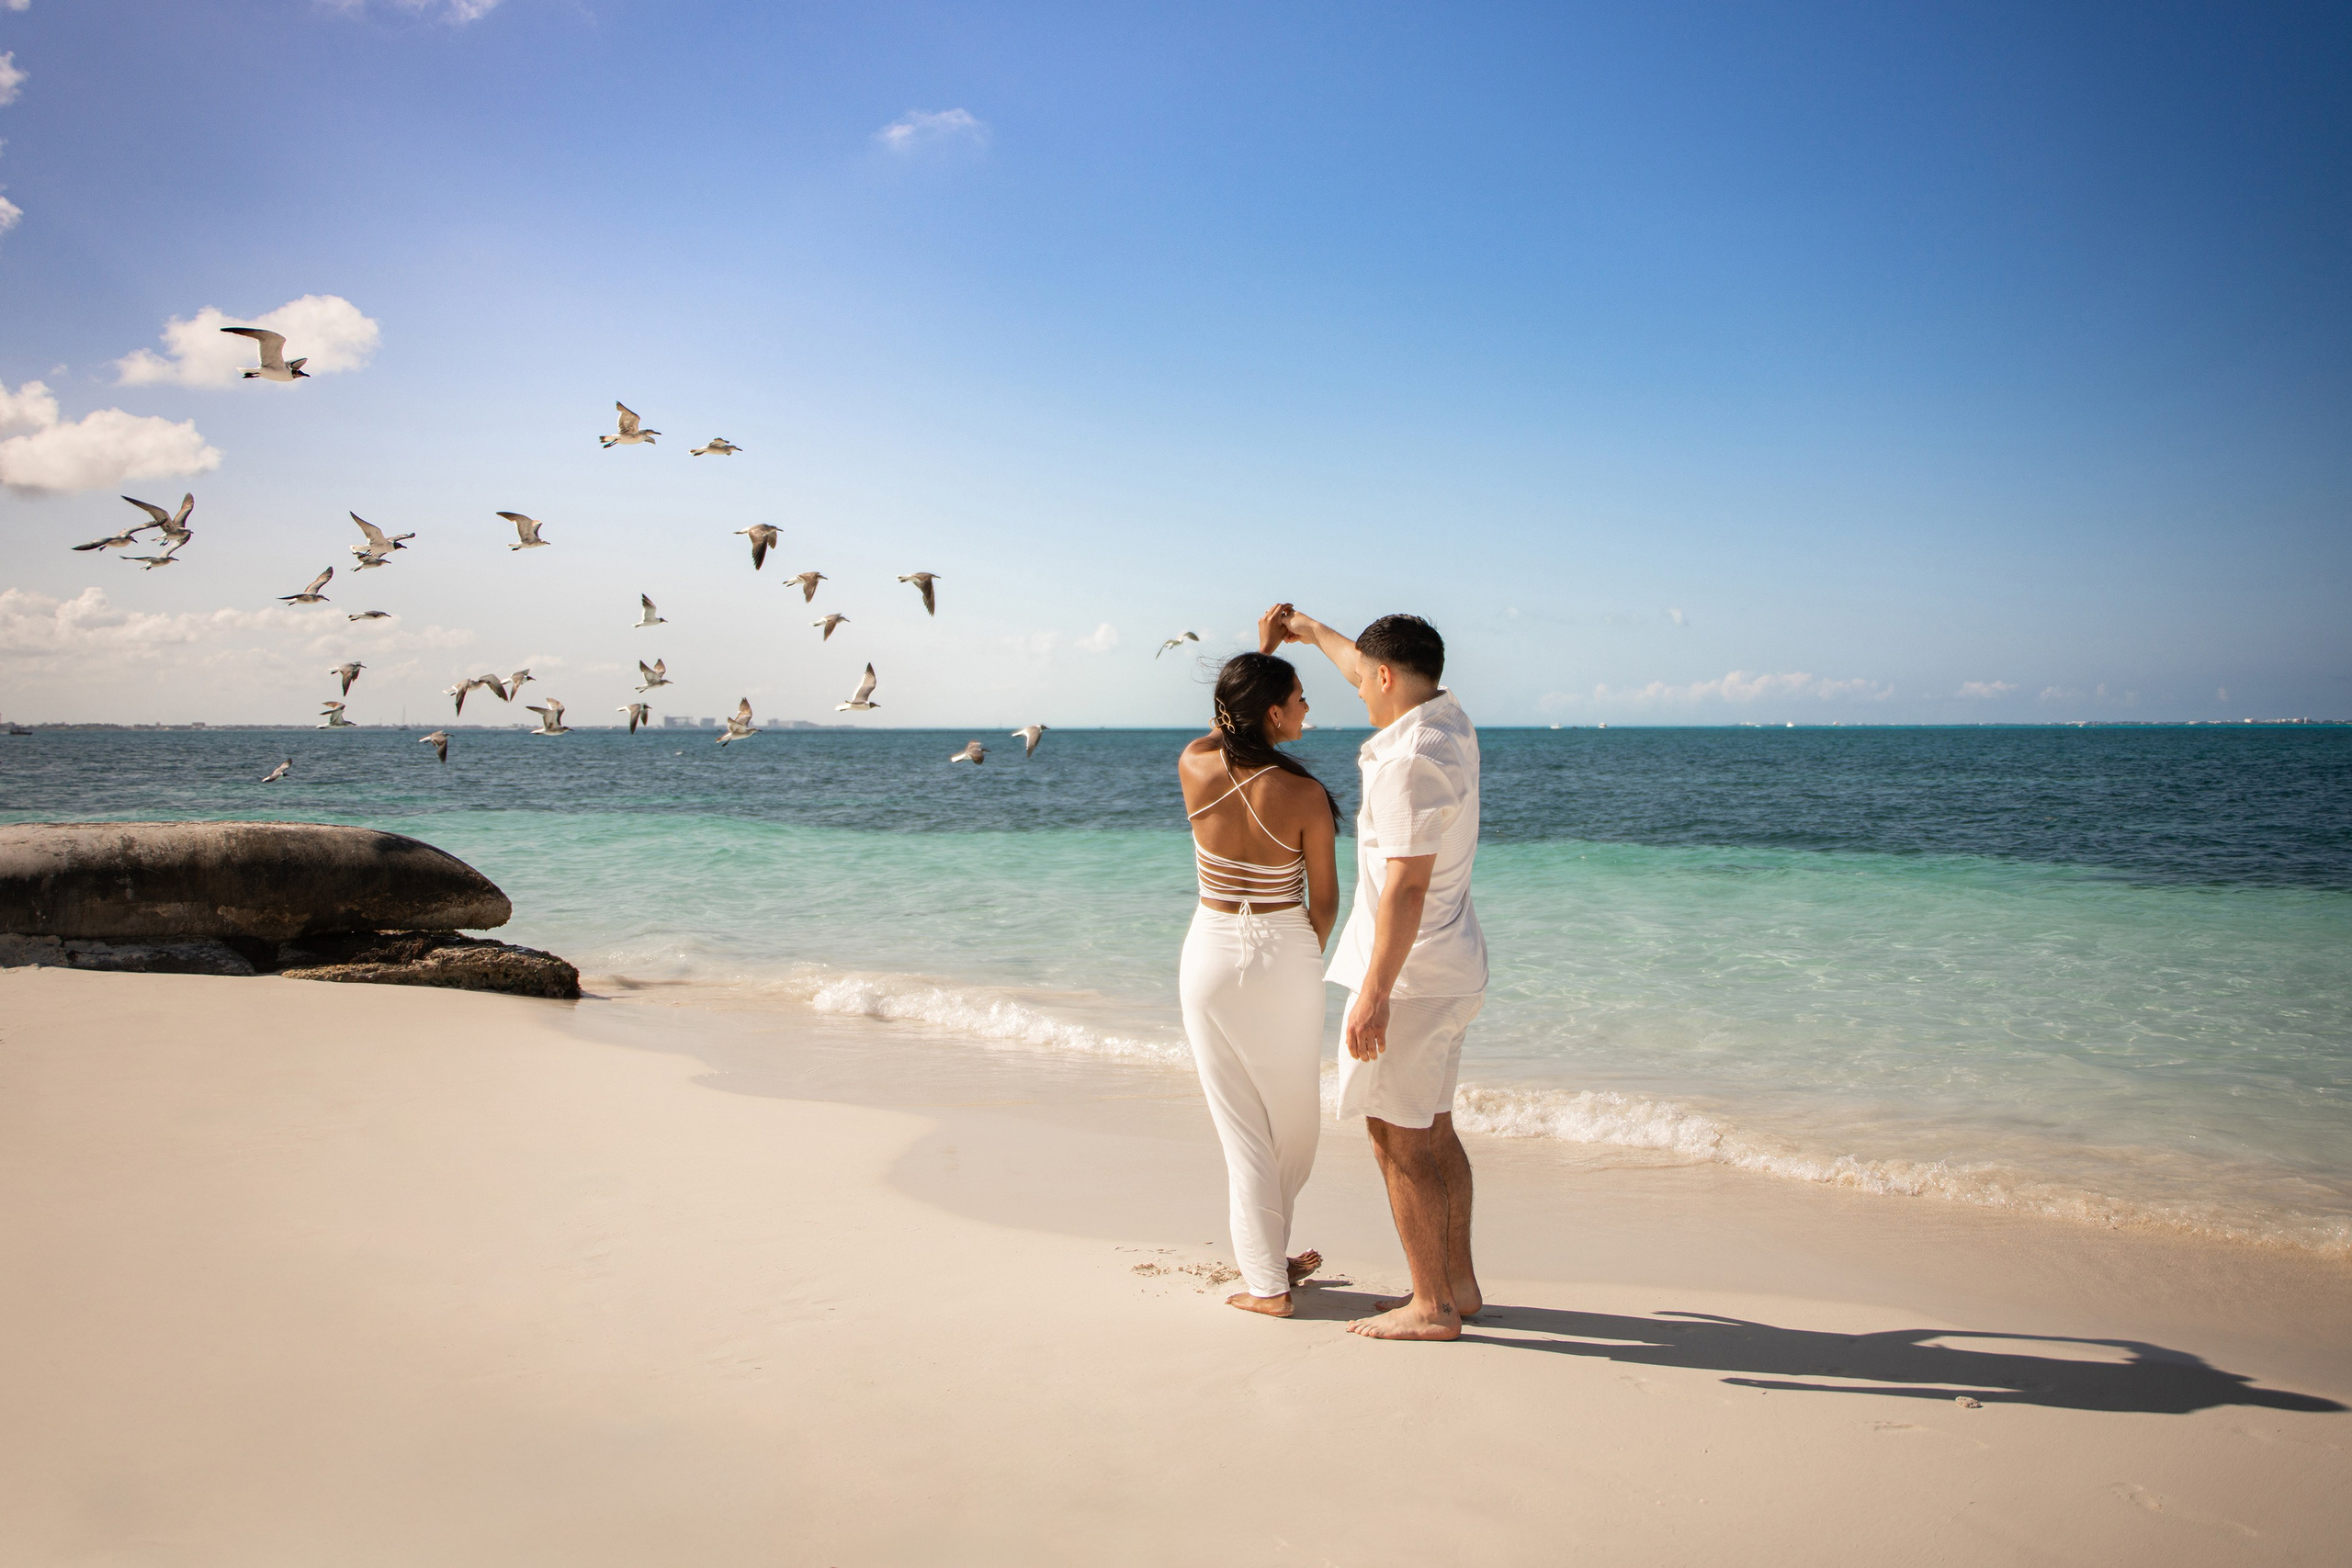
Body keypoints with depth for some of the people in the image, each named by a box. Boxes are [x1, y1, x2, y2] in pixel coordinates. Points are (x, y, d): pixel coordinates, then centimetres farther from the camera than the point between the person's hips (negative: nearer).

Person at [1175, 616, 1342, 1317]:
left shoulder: (1195, 767, -10)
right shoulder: (1305, 796, -18)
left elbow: (1223, 732, 16)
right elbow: (1324, 901, -8)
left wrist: (1261, 656, 14)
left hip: (1211, 956, 3)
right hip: (1285, 958, -2)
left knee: (1241, 1123, 10)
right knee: (1295, 1118, 20)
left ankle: (1267, 1282, 13)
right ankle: (1267, 1254, 35)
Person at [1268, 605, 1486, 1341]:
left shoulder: (1408, 760, -23)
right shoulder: (1449, 721, 6)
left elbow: (1406, 887, -26)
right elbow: (1370, 671, 26)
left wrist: (1374, 993, -24)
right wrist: (1309, 629, 39)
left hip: (1408, 974, -10)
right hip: (1454, 968, 10)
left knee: (1398, 1141, -1)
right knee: (1433, 1132, 16)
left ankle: (1433, 1307, 6)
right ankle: (1457, 1284, 25)